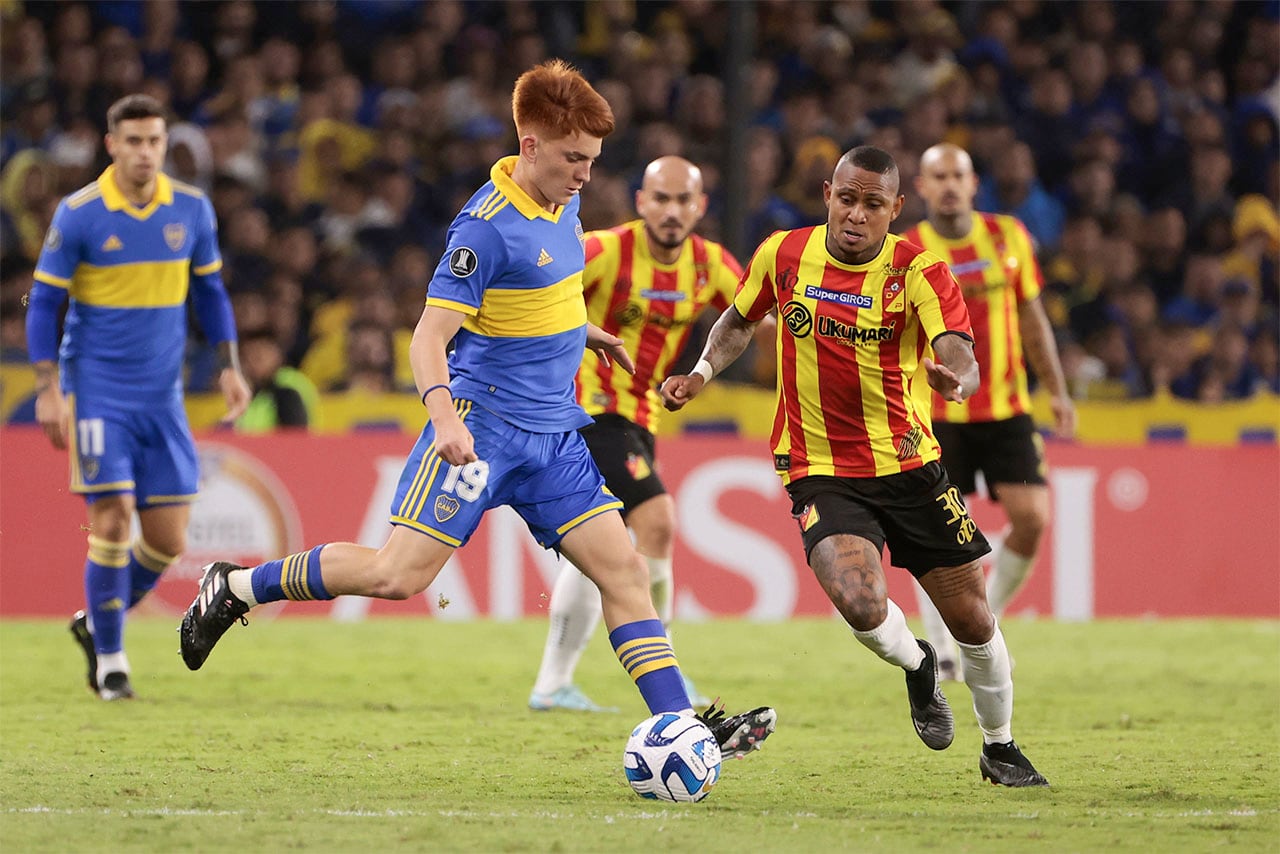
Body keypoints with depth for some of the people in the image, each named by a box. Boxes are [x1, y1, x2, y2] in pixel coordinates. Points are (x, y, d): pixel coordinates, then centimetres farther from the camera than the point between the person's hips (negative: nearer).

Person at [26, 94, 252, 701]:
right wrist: (48, 389, -10)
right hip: (97, 393, -4)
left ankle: (96, 623, 27)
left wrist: (229, 367, 6)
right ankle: (109, 659, 3)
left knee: (167, 541, 1)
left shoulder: (191, 210, 2)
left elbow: (210, 291, 15)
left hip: (162, 397, 4)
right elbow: (43, 303, -3)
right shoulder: (79, 214, -8)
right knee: (113, 520, -12)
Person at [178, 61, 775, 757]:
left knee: (623, 569, -2)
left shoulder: (561, 204, 9)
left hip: (553, 433, 8)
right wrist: (443, 410, -37)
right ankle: (234, 587, 4)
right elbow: (430, 336, -21)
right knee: (400, 574, -13)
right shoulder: (487, 225, -17)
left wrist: (584, 333, 38)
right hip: (482, 426, -8)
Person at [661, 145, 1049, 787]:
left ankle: (1000, 747, 32)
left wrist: (954, 379, -49)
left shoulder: (918, 271, -12)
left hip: (909, 465, 0)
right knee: (859, 603, -26)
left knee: (972, 619, 4)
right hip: (820, 472, 0)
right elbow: (740, 321, 18)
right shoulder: (783, 254, -4)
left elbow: (962, 359, -27)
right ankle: (916, 667, 10)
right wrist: (701, 373, 3)